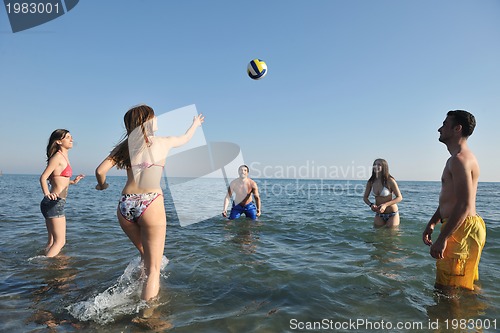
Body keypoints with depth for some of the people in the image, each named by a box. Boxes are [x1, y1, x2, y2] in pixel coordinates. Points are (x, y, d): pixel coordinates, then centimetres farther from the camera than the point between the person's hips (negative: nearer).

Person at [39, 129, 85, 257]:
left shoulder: (64, 157, 15)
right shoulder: (58, 156, -11)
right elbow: (43, 177, -20)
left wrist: (73, 182, 31)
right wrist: (46, 194, -34)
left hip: (57, 203, 9)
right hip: (55, 202, -9)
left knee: (52, 240, 17)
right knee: (59, 241, -6)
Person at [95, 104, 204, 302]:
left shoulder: (125, 145, 11)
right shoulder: (163, 142, 5)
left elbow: (100, 171, 5)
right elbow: (186, 138, 25)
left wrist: (102, 185, 28)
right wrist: (195, 124, 46)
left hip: (125, 205, 5)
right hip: (150, 204, -4)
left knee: (145, 253, 27)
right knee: (153, 268, 2)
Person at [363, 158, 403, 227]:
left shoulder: (390, 181, -16)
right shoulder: (370, 182, -4)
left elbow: (399, 197, -12)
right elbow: (365, 197, 6)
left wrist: (385, 205, -24)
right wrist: (371, 205, -15)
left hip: (392, 214, -3)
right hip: (379, 215, 3)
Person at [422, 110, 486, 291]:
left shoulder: (460, 159, -17)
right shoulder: (458, 159, 18)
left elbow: (464, 205, -25)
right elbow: (448, 201, 23)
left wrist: (442, 238, -24)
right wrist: (431, 224, 19)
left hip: (461, 229, -11)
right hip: (461, 228, 11)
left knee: (446, 288, -3)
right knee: (467, 286, 24)